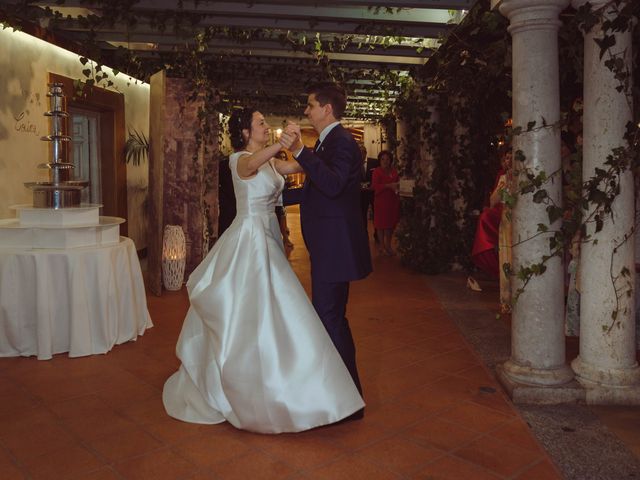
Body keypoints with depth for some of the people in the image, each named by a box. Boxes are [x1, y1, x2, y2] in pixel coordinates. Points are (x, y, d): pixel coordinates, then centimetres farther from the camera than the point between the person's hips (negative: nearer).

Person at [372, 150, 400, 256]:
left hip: (393, 201, 5)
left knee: (391, 223, 10)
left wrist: (398, 186, -1)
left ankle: (388, 245, 23)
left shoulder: (394, 171, 11)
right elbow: (375, 186, -16)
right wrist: (389, 185, -23)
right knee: (381, 224, 1)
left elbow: (398, 182, 22)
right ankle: (383, 246, 12)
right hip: (381, 201, -5)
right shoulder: (377, 171, -7)